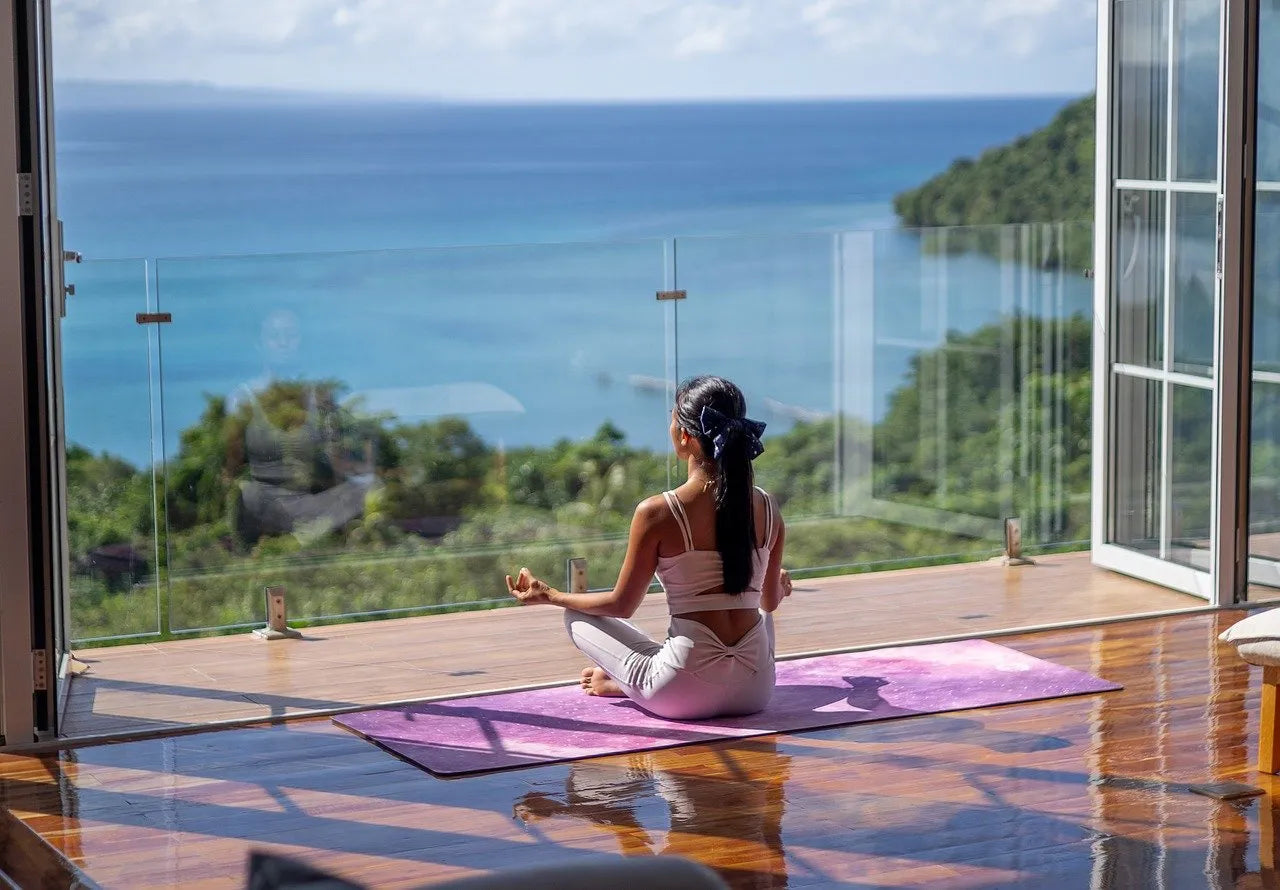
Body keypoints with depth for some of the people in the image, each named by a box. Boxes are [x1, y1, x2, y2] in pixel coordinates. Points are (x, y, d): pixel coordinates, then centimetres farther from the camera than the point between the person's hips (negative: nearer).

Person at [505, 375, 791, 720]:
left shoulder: (656, 513, -12)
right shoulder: (767, 510, 0)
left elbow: (622, 605, 0)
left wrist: (550, 596, 17)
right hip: (756, 690, 2)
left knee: (578, 615, 19)